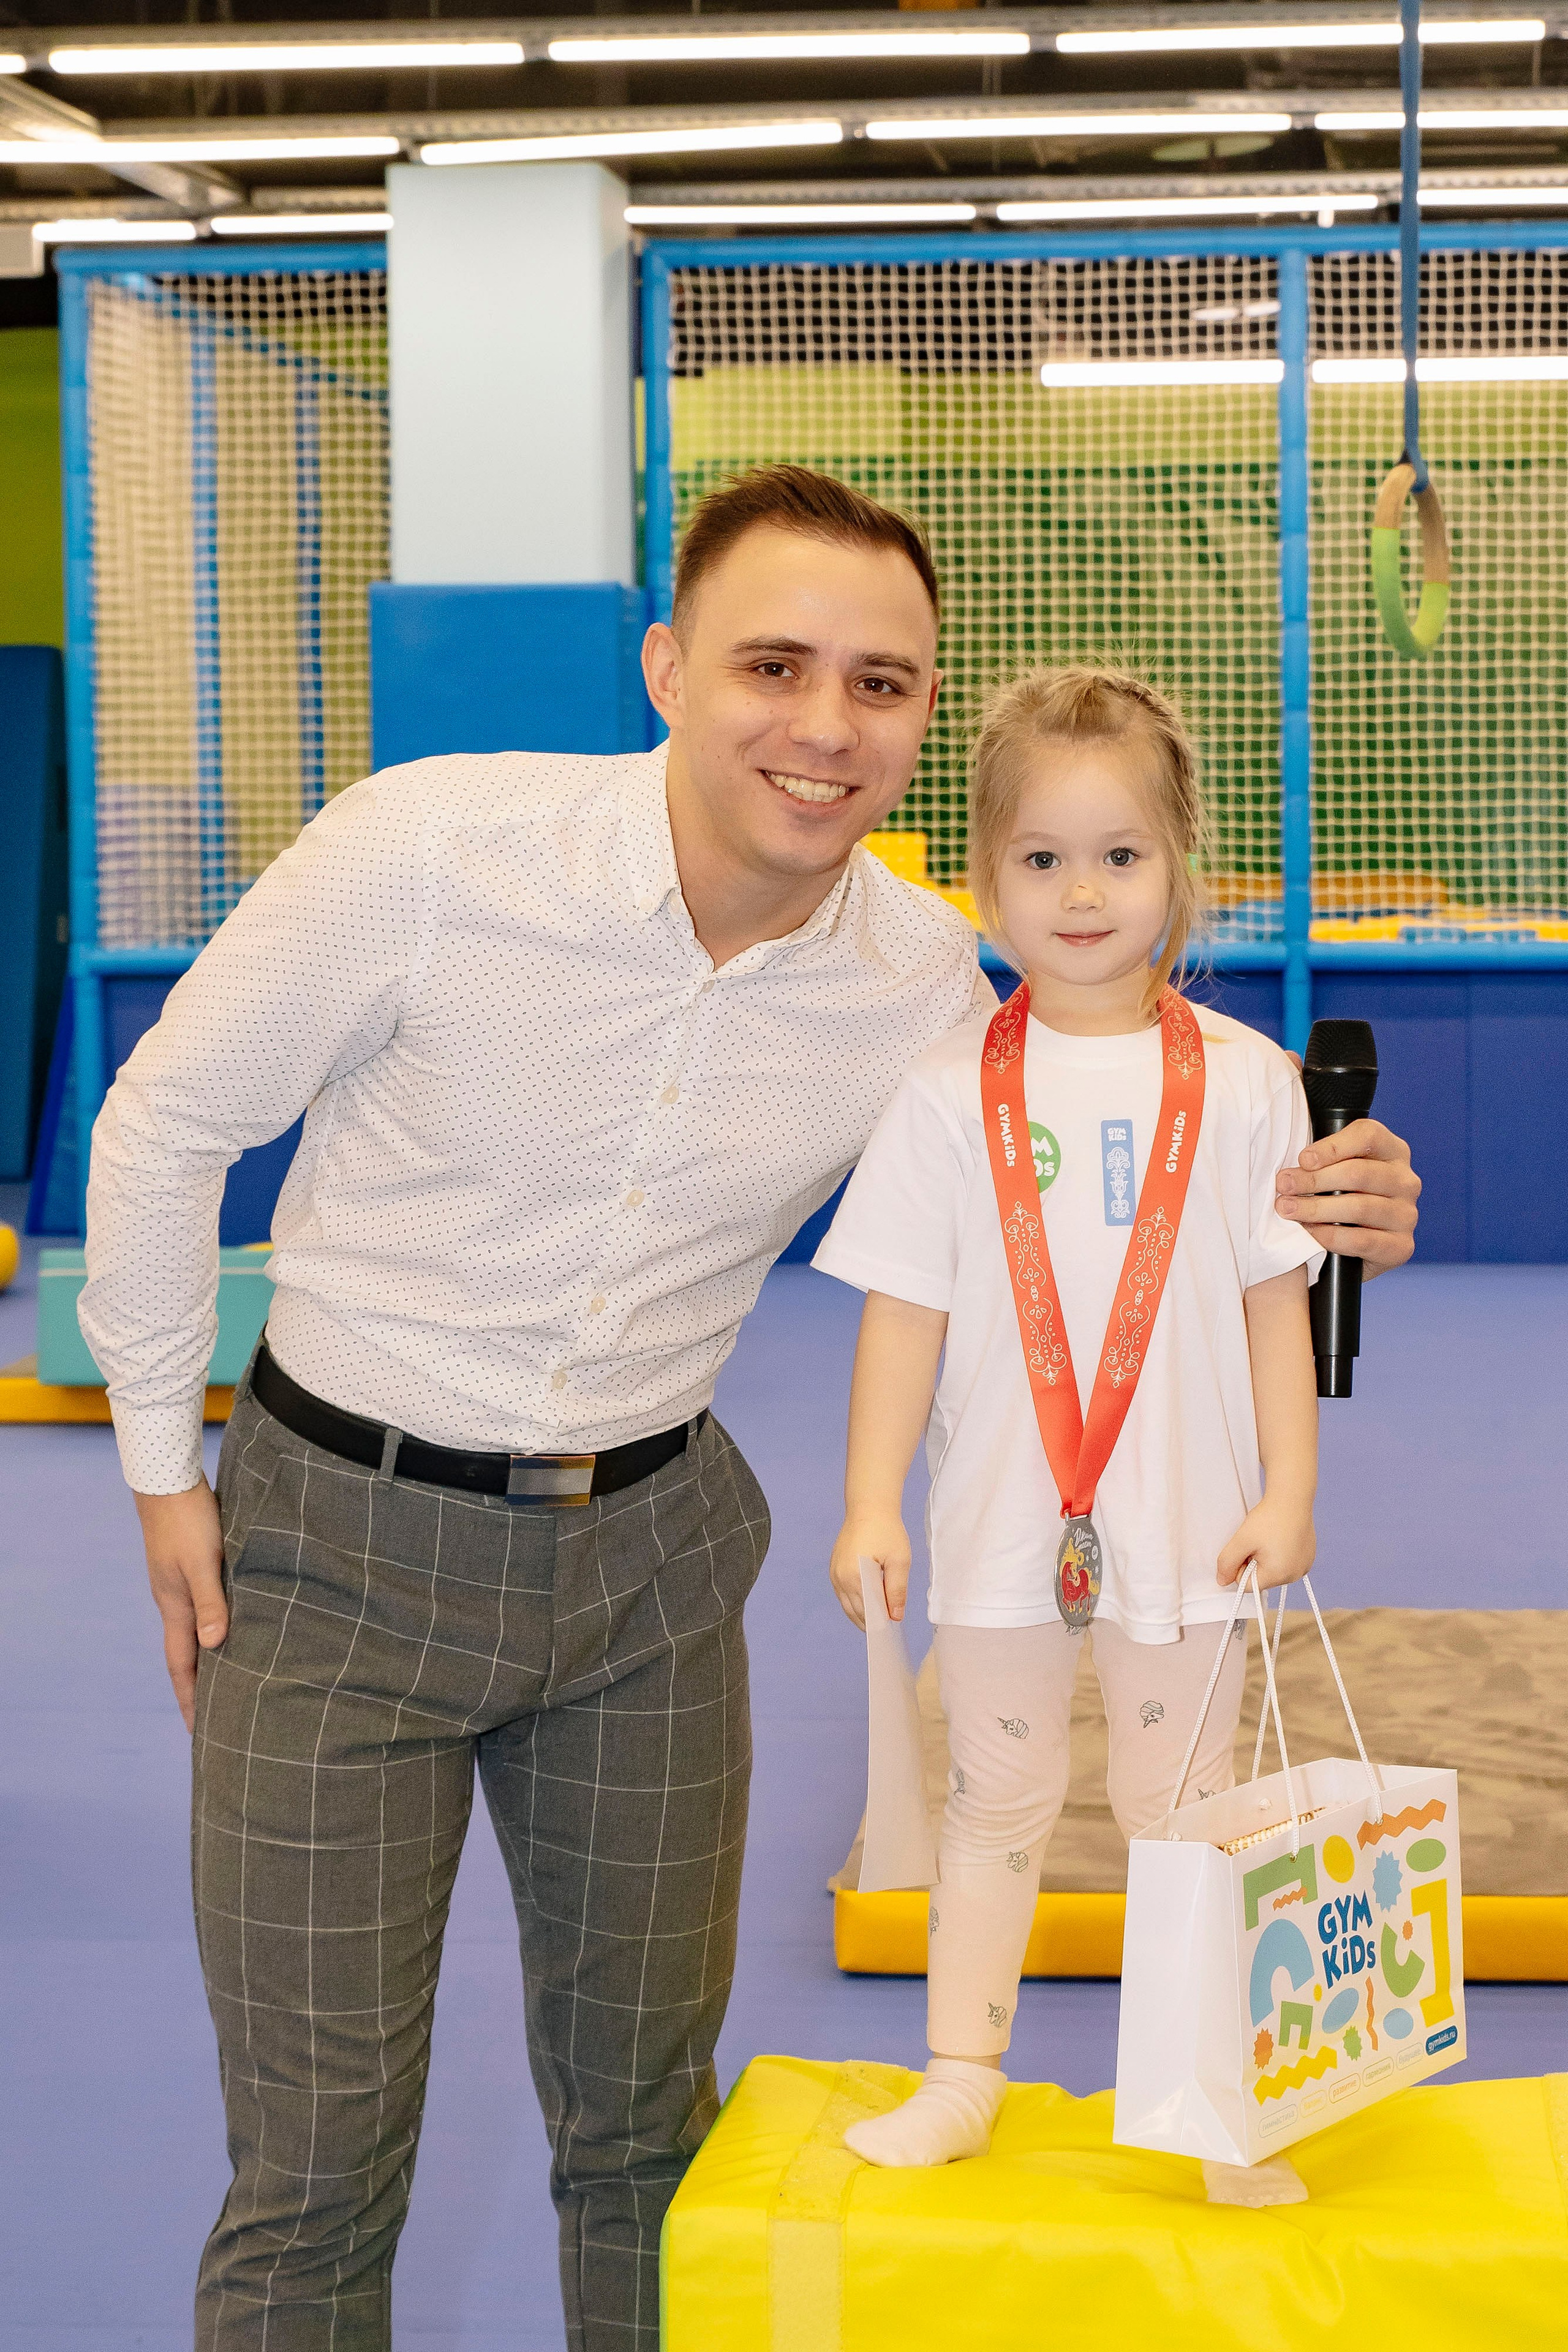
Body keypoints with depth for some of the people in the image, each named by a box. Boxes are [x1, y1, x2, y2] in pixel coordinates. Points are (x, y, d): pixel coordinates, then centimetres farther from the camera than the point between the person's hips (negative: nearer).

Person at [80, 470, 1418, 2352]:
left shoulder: (925, 980, -9)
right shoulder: (426, 851, -20)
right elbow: (167, 1125, -7)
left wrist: (1286, 1221, -16)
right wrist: (163, 1467, -2)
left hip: (651, 1553, 3)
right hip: (343, 1543, -3)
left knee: (645, 2123, 17)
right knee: (318, 2164, 1)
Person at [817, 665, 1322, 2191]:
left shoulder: (1242, 1083, -3)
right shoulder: (948, 1092, -4)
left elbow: (1277, 1297, 1)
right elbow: (906, 1309, -2)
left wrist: (1289, 1491, -4)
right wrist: (870, 1505, -6)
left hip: (1184, 1520, 0)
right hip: (1003, 1519, 1)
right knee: (994, 1800, 14)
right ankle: (961, 2080, 26)